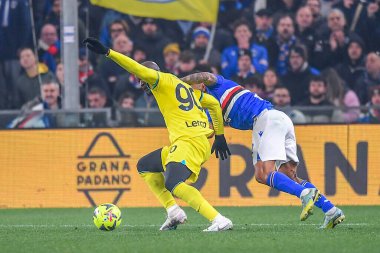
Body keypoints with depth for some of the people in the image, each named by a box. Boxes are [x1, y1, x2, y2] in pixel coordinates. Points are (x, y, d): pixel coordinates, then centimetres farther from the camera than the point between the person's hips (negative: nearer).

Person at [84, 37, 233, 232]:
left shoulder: (164, 80, 1)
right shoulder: (185, 86, 25)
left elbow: (138, 69, -13)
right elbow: (214, 103, 27)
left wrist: (107, 52, -14)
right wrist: (219, 136, 31)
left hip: (190, 141, -10)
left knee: (174, 185, -27)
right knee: (144, 166, 20)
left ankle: (219, 221, -33)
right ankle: (173, 212, 9)